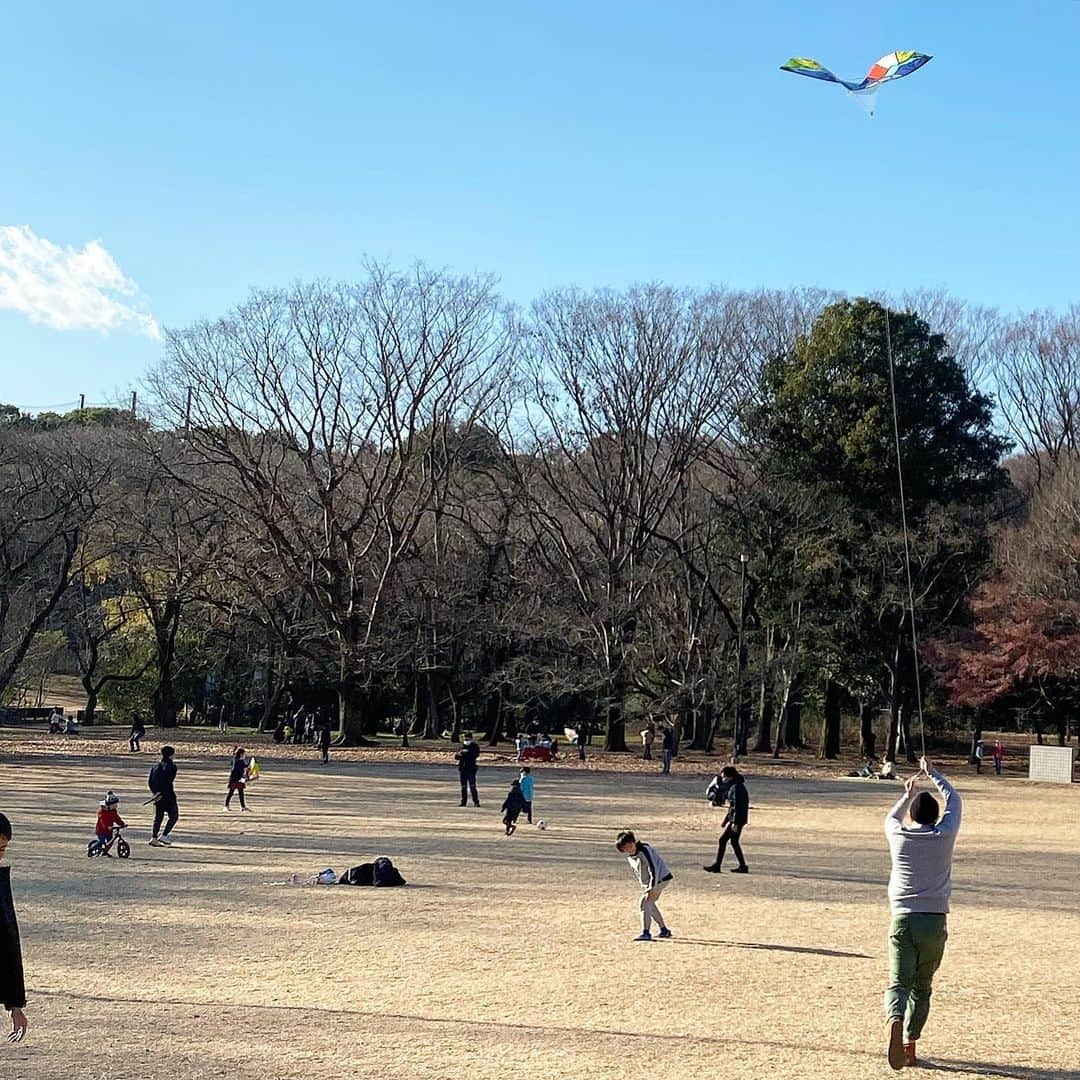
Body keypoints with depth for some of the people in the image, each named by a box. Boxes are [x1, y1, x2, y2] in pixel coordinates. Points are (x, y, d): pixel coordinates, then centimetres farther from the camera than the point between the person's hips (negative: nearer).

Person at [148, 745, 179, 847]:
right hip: (168, 796, -7)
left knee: (158, 817, 14)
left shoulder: (156, 766, 11)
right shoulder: (171, 766, -11)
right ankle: (164, 836, -3)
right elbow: (168, 781, -21)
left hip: (157, 795, 7)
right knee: (173, 816, 6)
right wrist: (161, 793, -17)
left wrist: (155, 792, 8)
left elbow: (150, 781, 8)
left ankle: (154, 838, 7)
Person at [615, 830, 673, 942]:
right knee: (650, 904, 18)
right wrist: (643, 886, 14)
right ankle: (664, 930, 31)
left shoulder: (644, 850, -26)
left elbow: (653, 869, -30)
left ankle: (646, 933, -18)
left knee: (645, 902, -17)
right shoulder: (629, 857, 2)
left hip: (660, 878, -10)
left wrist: (652, 888, -33)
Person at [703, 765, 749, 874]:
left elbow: (738, 806, -22)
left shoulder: (737, 787, -17)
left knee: (722, 840, -8)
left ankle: (717, 866, -5)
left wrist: (735, 823, -24)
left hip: (737, 818, -10)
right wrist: (726, 819, 24)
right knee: (734, 841, 15)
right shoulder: (732, 786, 14)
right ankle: (743, 866, 20)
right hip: (733, 817, 10)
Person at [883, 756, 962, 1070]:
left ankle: (895, 1023, -37)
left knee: (898, 982, -9)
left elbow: (891, 818, 30)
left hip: (902, 921, 0)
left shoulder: (899, 836, 4)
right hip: (934, 922, 0)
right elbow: (954, 800, 21)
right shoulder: (944, 835, 2)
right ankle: (910, 1046, 13)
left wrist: (908, 795, 44)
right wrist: (932, 773, 33)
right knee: (922, 987, 13)